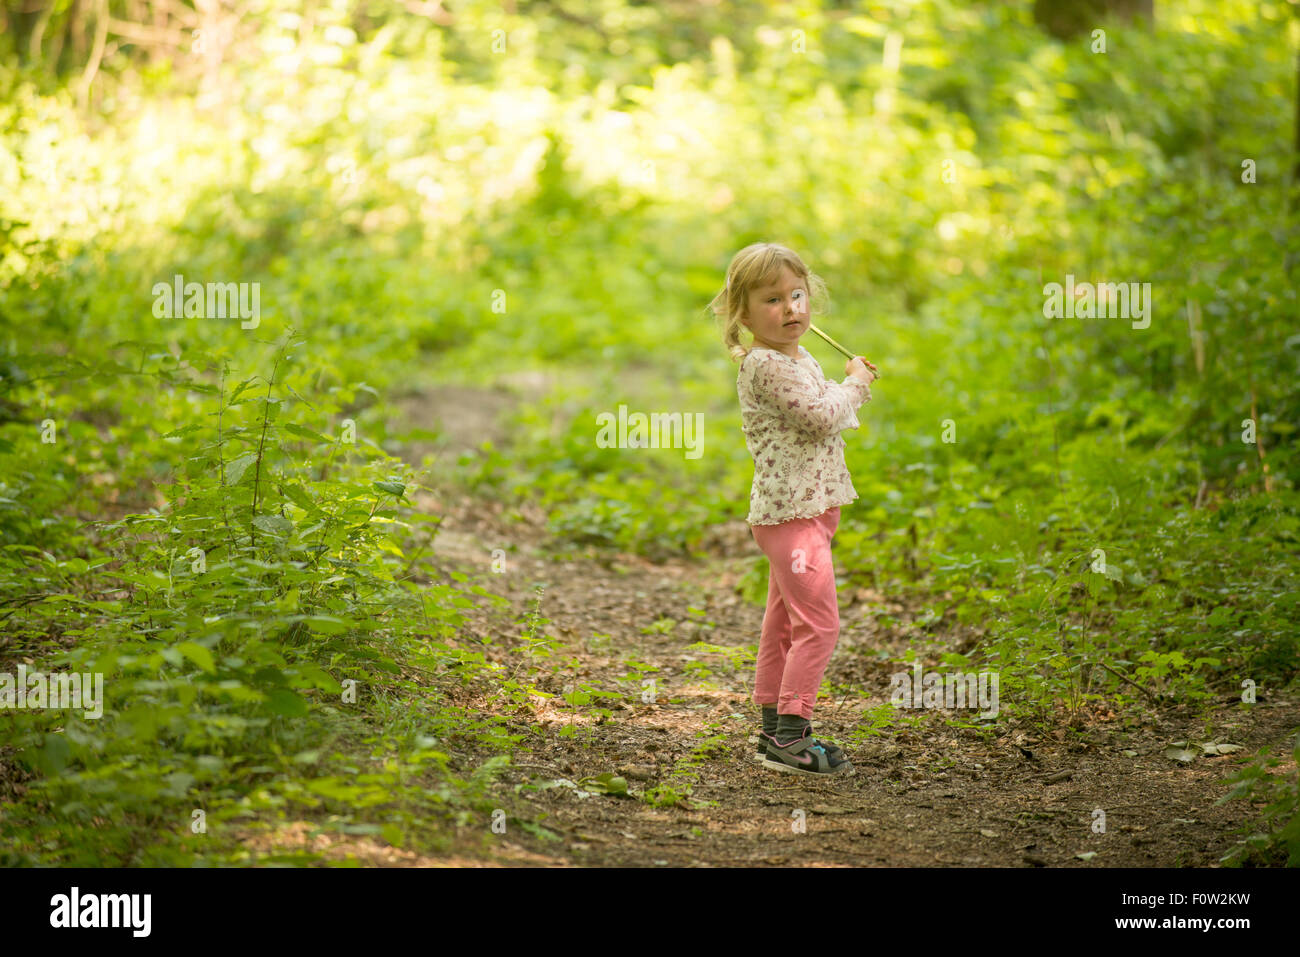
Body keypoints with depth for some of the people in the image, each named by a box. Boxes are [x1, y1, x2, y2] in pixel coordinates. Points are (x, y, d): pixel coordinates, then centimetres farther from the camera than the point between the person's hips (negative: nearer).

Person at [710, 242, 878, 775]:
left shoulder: (798, 359, 15)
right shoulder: (764, 365, -16)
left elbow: (827, 422, 22)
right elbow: (820, 416, -23)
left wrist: (853, 383, 6)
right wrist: (857, 383, -8)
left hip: (809, 508, 10)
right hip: (790, 511, -10)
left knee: (784, 624, 15)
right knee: (818, 621, -14)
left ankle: (773, 731, 23)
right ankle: (791, 735, -12)